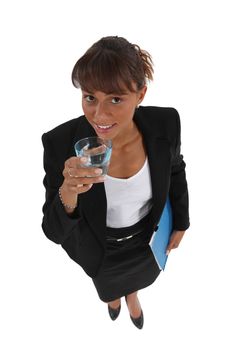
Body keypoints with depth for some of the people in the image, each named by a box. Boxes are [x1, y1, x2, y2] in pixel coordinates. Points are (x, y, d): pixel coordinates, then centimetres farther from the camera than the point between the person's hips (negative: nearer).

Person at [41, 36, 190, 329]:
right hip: (100, 246, -1)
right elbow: (55, 232, -28)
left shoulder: (164, 124, -29)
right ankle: (113, 293, 73)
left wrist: (180, 223, 4)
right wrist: (68, 192, -49)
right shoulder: (62, 143, -36)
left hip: (149, 236, 1)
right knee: (109, 282, 34)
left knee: (139, 273, 35)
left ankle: (132, 293, 73)